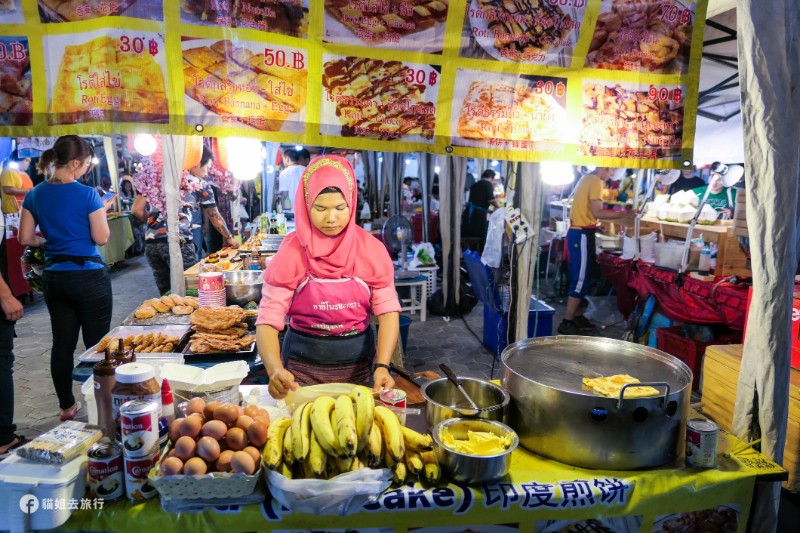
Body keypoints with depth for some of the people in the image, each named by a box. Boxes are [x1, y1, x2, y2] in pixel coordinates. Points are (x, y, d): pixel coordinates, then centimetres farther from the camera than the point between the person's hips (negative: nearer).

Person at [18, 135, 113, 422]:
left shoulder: (35, 195, 4)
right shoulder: (87, 195, -14)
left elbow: (25, 238, 5)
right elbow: (101, 238, -11)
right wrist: (101, 210, 3)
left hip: (54, 277, 6)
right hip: (89, 277, -6)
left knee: (62, 344, 14)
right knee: (96, 343, 5)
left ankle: (67, 406, 26)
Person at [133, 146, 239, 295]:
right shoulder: (200, 184, 6)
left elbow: (136, 210, 11)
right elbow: (215, 217, 17)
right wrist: (229, 238, 31)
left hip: (151, 242, 5)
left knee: (166, 295, 11)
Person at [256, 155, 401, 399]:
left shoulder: (372, 249, -8)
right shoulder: (290, 253, -12)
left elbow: (388, 310, -8)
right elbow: (268, 320, -15)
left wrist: (382, 366, -23)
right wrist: (275, 369, -33)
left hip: (358, 363, 1)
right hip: (303, 365, -1)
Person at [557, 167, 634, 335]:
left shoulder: (587, 178, 16)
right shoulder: (595, 181, -13)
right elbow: (597, 212, -19)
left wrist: (596, 225, 18)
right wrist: (623, 214, -12)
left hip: (577, 232, 10)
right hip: (583, 235, -10)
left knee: (579, 278, 14)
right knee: (581, 279, -6)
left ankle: (577, 317, 21)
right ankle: (566, 323, -4)